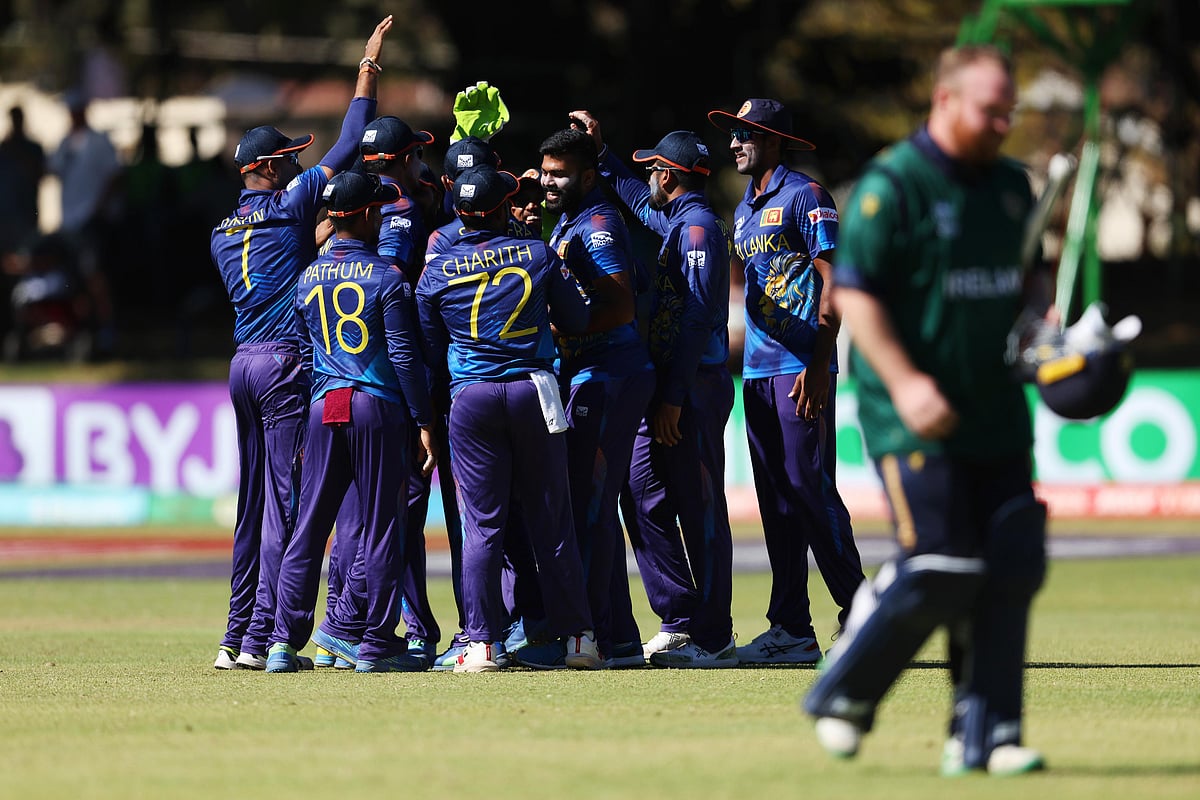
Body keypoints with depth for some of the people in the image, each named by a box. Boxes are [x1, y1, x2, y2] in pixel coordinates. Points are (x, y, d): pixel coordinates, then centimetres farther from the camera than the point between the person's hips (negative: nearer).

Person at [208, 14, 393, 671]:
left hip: (242, 365, 8)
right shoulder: (289, 205, -4)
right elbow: (348, 145, -5)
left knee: (253, 504, 12)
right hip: (286, 361, -8)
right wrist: (368, 67, 2)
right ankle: (262, 640, -12)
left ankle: (237, 638, 11)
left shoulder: (223, 231, 17)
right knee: (284, 500, -8)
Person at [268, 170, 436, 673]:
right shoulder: (386, 277, -6)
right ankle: (376, 645, 1)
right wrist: (424, 424, -7)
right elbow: (405, 357, -9)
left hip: (324, 407, 5)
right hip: (378, 407, -5)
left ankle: (285, 642, 5)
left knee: (309, 527, 7)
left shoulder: (308, 279, 10)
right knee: (381, 526, 1)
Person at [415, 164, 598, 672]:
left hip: (471, 399, 0)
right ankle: (577, 636, 7)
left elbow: (430, 349, 8)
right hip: (533, 391, 0)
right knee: (551, 520, 6)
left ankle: (482, 644, -5)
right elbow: (576, 320, 9)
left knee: (482, 524, 1)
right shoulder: (538, 255, 1)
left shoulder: (437, 273, 1)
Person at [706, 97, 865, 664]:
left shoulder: (804, 197, -6)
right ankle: (791, 630, 7)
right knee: (776, 499, 6)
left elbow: (832, 282, -12)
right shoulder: (744, 211, 20)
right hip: (757, 371, 8)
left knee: (808, 485, -12)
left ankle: (857, 611, -5)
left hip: (802, 368, -8)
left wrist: (818, 367, -19)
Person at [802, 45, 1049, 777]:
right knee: (938, 570, -13)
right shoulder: (892, 186, -9)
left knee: (1015, 566, -1)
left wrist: (1043, 317, 4)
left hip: (997, 410, 7)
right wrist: (904, 381, -20)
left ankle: (984, 734, 6)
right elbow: (854, 292, -12)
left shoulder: (1011, 186, 13)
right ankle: (844, 694, 10)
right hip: (917, 418, -7)